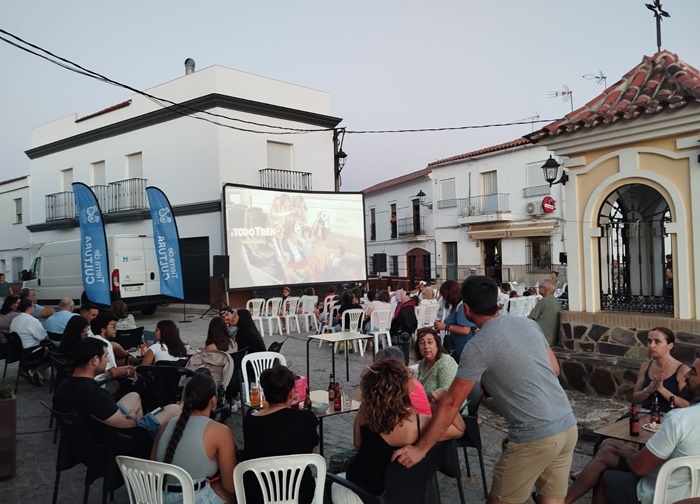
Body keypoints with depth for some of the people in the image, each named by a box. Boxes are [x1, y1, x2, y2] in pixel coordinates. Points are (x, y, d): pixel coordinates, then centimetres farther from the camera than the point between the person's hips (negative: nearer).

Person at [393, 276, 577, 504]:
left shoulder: (478, 346, -12)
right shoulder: (528, 323, 7)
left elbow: (451, 403, -11)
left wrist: (420, 449, -4)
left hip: (535, 437, -7)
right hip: (568, 425, 7)